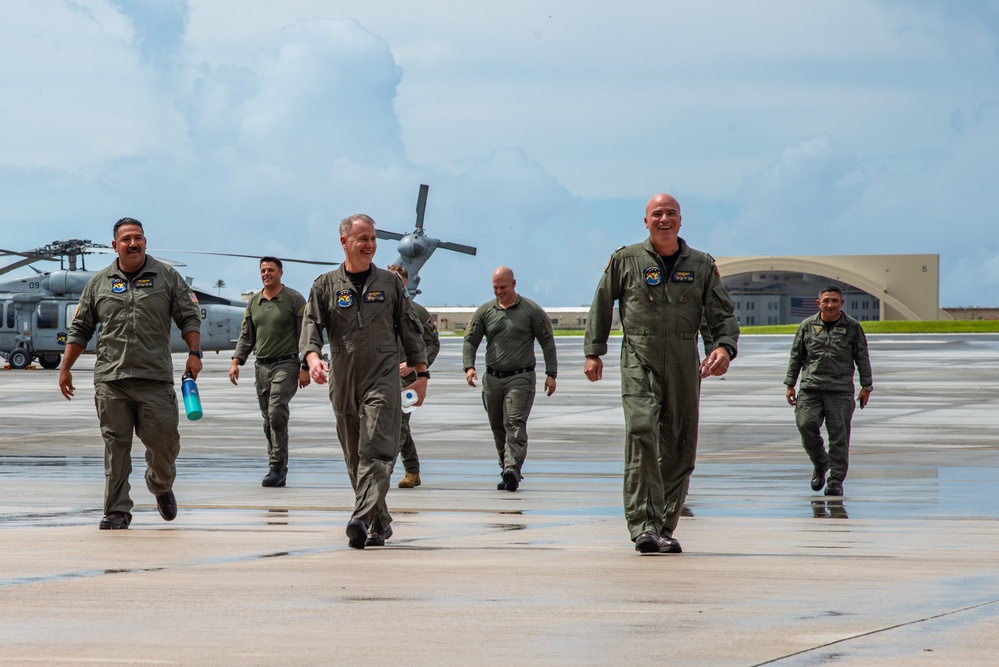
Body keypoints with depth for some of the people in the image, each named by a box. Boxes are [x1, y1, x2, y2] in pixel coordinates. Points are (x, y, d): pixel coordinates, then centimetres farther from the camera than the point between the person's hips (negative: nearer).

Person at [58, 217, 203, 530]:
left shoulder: (167, 278, 9)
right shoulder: (99, 283, 12)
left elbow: (189, 318, 7)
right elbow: (80, 328, 17)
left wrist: (194, 353, -7)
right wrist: (65, 368, 13)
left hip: (155, 378, -1)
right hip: (110, 379, 1)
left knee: (164, 439, -3)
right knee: (116, 444, -2)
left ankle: (161, 486, 28)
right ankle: (117, 510, 2)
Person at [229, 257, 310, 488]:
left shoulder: (294, 299, -3)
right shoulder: (254, 302, 13)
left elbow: (305, 335, -5)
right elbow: (246, 336, 17)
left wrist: (305, 367, -10)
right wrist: (236, 361, 5)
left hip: (286, 365, -6)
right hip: (262, 366, 6)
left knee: (277, 414, -17)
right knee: (268, 420, 7)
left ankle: (277, 467, -16)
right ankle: (278, 468, 13)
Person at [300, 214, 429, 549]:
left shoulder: (390, 283, 9)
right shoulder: (325, 286, 7)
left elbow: (410, 329, 13)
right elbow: (311, 326, -3)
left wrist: (420, 373, 9)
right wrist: (313, 358, -23)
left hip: (383, 379, -2)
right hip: (343, 382, 2)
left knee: (376, 451, -16)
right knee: (355, 457, 8)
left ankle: (362, 520, -27)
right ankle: (380, 523, 20)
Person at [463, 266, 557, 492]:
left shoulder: (531, 310, 1)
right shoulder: (485, 311, 9)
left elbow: (547, 342, 4)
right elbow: (470, 340, 9)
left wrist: (551, 374, -3)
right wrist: (469, 366, -9)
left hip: (520, 378, -4)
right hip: (492, 379, 4)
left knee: (515, 425, -16)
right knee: (498, 429, 7)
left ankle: (512, 470, -27)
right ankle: (507, 470, 17)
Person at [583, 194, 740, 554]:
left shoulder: (701, 265, 10)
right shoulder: (625, 260, 6)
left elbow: (723, 314, 10)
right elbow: (601, 305, 14)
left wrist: (724, 347, -9)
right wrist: (593, 351, 10)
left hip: (684, 364, 3)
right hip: (639, 361, -3)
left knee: (678, 450, 2)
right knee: (642, 432, -20)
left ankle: (665, 528, 12)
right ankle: (644, 525, -24)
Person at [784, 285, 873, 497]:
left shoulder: (852, 327, 6)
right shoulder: (807, 326, 9)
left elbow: (862, 358, 9)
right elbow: (796, 356, 14)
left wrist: (866, 386, 5)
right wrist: (790, 384, 10)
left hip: (840, 390, -1)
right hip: (810, 387, 1)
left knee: (839, 435, -4)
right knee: (806, 425, -12)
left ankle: (836, 480, 3)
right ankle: (820, 464, 14)